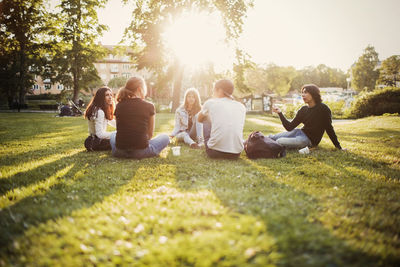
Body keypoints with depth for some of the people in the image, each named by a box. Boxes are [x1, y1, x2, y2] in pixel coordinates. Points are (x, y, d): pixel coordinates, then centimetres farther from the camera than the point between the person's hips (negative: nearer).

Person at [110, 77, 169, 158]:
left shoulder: (119, 106, 1)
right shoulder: (149, 106, -7)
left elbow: (120, 130, 12)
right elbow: (150, 134, 2)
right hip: (141, 152, -2)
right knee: (165, 137, 21)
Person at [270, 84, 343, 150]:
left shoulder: (323, 109, -10)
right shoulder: (303, 110, 6)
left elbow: (329, 129, -6)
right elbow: (289, 127, 1)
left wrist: (338, 147, -6)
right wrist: (280, 113, -9)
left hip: (310, 140, -6)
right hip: (300, 132, 6)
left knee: (279, 142, -22)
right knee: (271, 137, -4)